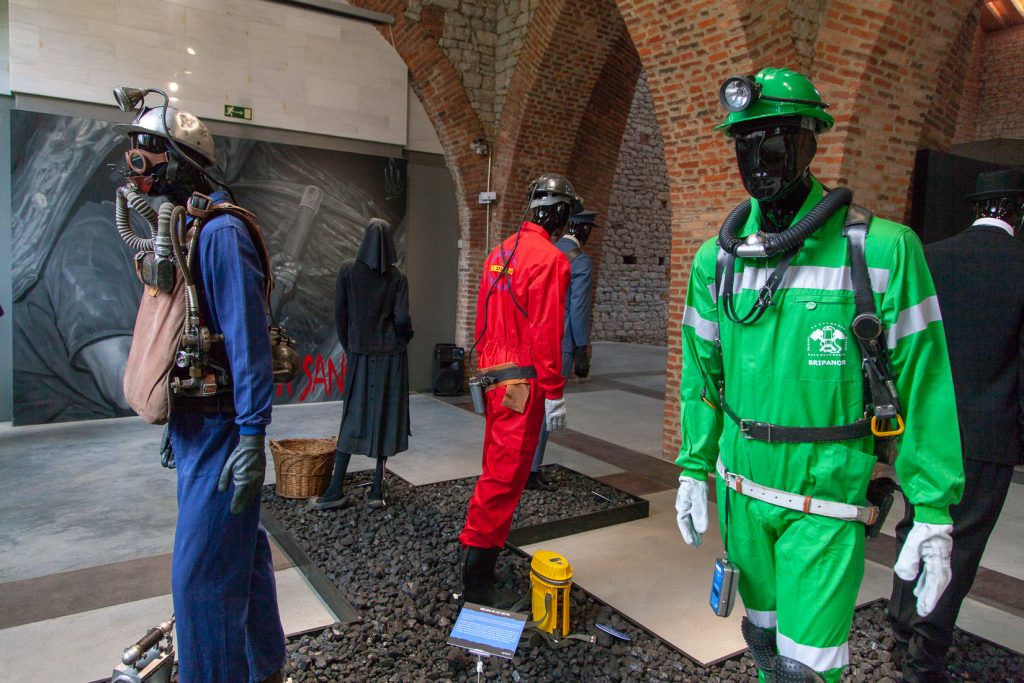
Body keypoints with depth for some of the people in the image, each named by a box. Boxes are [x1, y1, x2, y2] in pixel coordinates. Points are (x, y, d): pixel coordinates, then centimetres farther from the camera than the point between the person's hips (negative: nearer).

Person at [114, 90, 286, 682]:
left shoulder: (219, 233, -17)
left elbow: (248, 339, -23)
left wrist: (252, 435, -25)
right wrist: (177, 422, 21)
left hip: (221, 429, -10)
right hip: (194, 423, 10)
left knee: (202, 572, -3)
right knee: (239, 546, 20)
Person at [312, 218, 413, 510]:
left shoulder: (348, 270, -3)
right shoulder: (396, 277, -4)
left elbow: (339, 314, -2)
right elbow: (402, 319, -11)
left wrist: (349, 347, 11)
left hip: (360, 355, 0)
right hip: (391, 356, 0)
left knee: (353, 417, 7)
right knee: (385, 417, 5)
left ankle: (336, 490, 9)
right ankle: (377, 490, 9)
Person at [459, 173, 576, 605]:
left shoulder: (501, 252, 13)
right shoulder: (549, 259, -13)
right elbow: (545, 332, -18)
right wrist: (554, 394, -14)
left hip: (493, 376, 9)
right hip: (522, 381, -9)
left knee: (497, 467, 21)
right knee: (505, 475, -3)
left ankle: (487, 543, 35)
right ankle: (477, 577, 4)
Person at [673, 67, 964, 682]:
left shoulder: (881, 249, -12)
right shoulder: (718, 257, 1)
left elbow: (922, 385, -9)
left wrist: (933, 512, -9)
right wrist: (693, 469, 9)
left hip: (828, 498, -4)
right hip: (742, 489, 4)